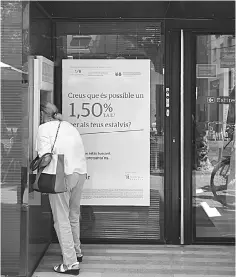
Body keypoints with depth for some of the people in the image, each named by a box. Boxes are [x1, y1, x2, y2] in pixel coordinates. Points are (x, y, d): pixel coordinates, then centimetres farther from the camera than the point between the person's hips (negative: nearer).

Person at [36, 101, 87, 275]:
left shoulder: (44, 128, 1)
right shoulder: (70, 126, 20)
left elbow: (45, 155, -12)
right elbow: (81, 152, 10)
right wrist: (82, 173, 11)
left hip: (63, 174, -7)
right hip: (81, 172, 7)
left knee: (62, 220, 0)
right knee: (74, 216, 22)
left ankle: (71, 262, 0)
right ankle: (76, 252, 37)